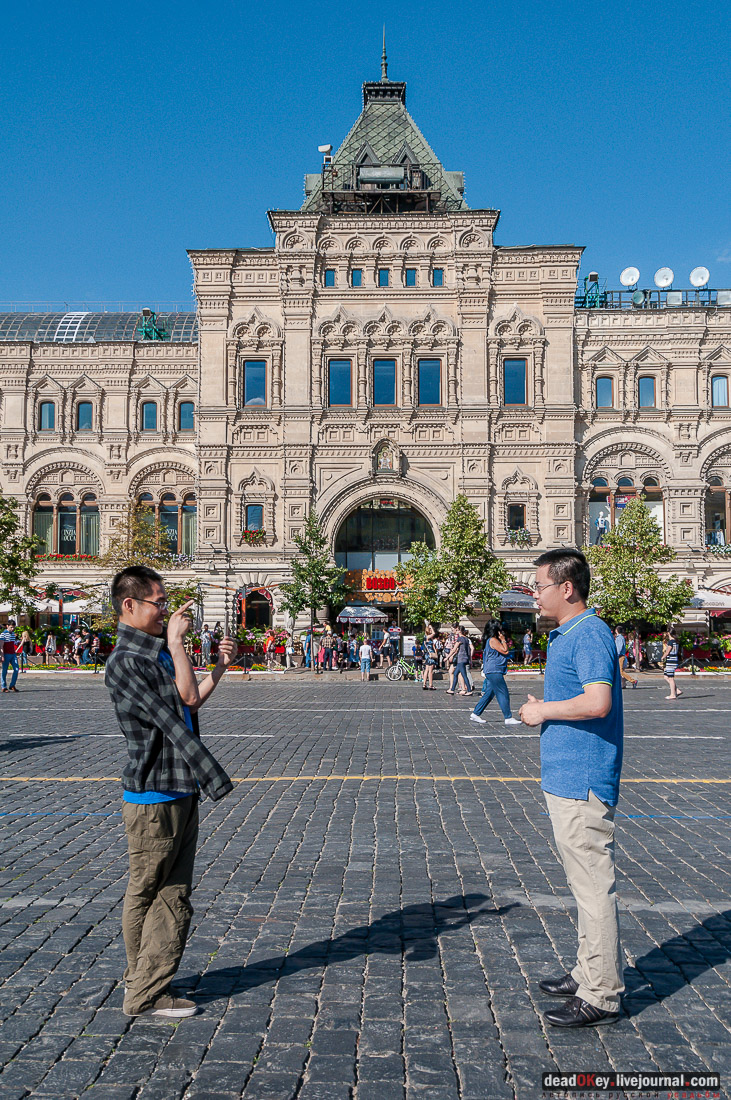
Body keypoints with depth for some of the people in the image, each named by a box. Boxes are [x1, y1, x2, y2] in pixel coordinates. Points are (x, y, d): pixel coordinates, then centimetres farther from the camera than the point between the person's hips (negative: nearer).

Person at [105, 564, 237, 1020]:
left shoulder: (159, 653, 13)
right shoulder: (126, 662, -16)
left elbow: (192, 700, 16)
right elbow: (187, 698, -21)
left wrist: (221, 666, 11)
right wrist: (176, 640, -17)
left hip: (181, 793, 9)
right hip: (153, 797, -8)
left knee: (174, 895, 13)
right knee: (147, 893, 5)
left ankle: (146, 981, 26)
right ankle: (146, 993, 17)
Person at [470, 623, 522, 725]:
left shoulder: (495, 640, 18)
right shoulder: (493, 640, -13)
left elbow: (506, 651, 19)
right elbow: (505, 651, -16)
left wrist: (504, 640, 12)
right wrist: (503, 640, -7)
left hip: (493, 672, 11)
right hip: (494, 671, -11)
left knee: (489, 694, 12)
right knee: (503, 694, -6)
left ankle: (475, 714, 15)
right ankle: (508, 718, -1)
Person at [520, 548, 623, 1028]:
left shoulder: (590, 634, -17)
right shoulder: (566, 635, 16)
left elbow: (597, 701, -28)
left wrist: (543, 711, -16)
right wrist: (542, 709, 8)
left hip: (583, 783, -11)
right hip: (565, 778, 11)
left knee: (594, 885, -2)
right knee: (585, 883, 19)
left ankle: (602, 995, 8)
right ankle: (589, 974, 32)